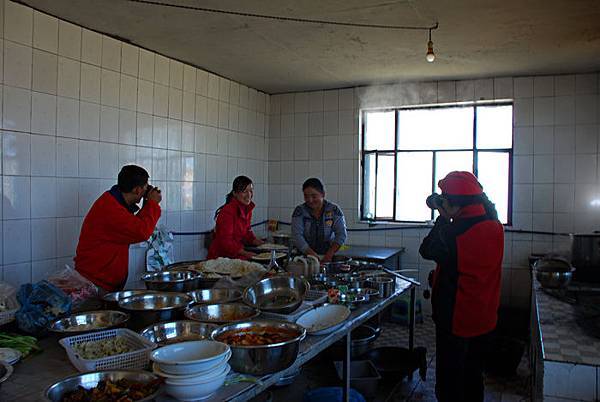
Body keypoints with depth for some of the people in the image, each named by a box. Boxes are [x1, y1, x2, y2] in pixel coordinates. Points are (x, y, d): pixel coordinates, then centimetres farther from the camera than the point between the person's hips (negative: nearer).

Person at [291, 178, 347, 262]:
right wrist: (312, 255, -23)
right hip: (304, 256, 0)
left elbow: (341, 235, -6)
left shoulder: (334, 210, 1)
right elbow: (297, 236, -10)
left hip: (327, 256, 0)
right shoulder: (300, 211, 0)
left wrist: (329, 254, -21)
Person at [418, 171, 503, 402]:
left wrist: (443, 217, -6)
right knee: (473, 375, 24)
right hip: (484, 318, 7)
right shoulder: (494, 226, -5)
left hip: (455, 317, -7)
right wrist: (448, 218, 1)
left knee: (450, 377, 11)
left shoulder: (455, 232, -26)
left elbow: (427, 251, -10)